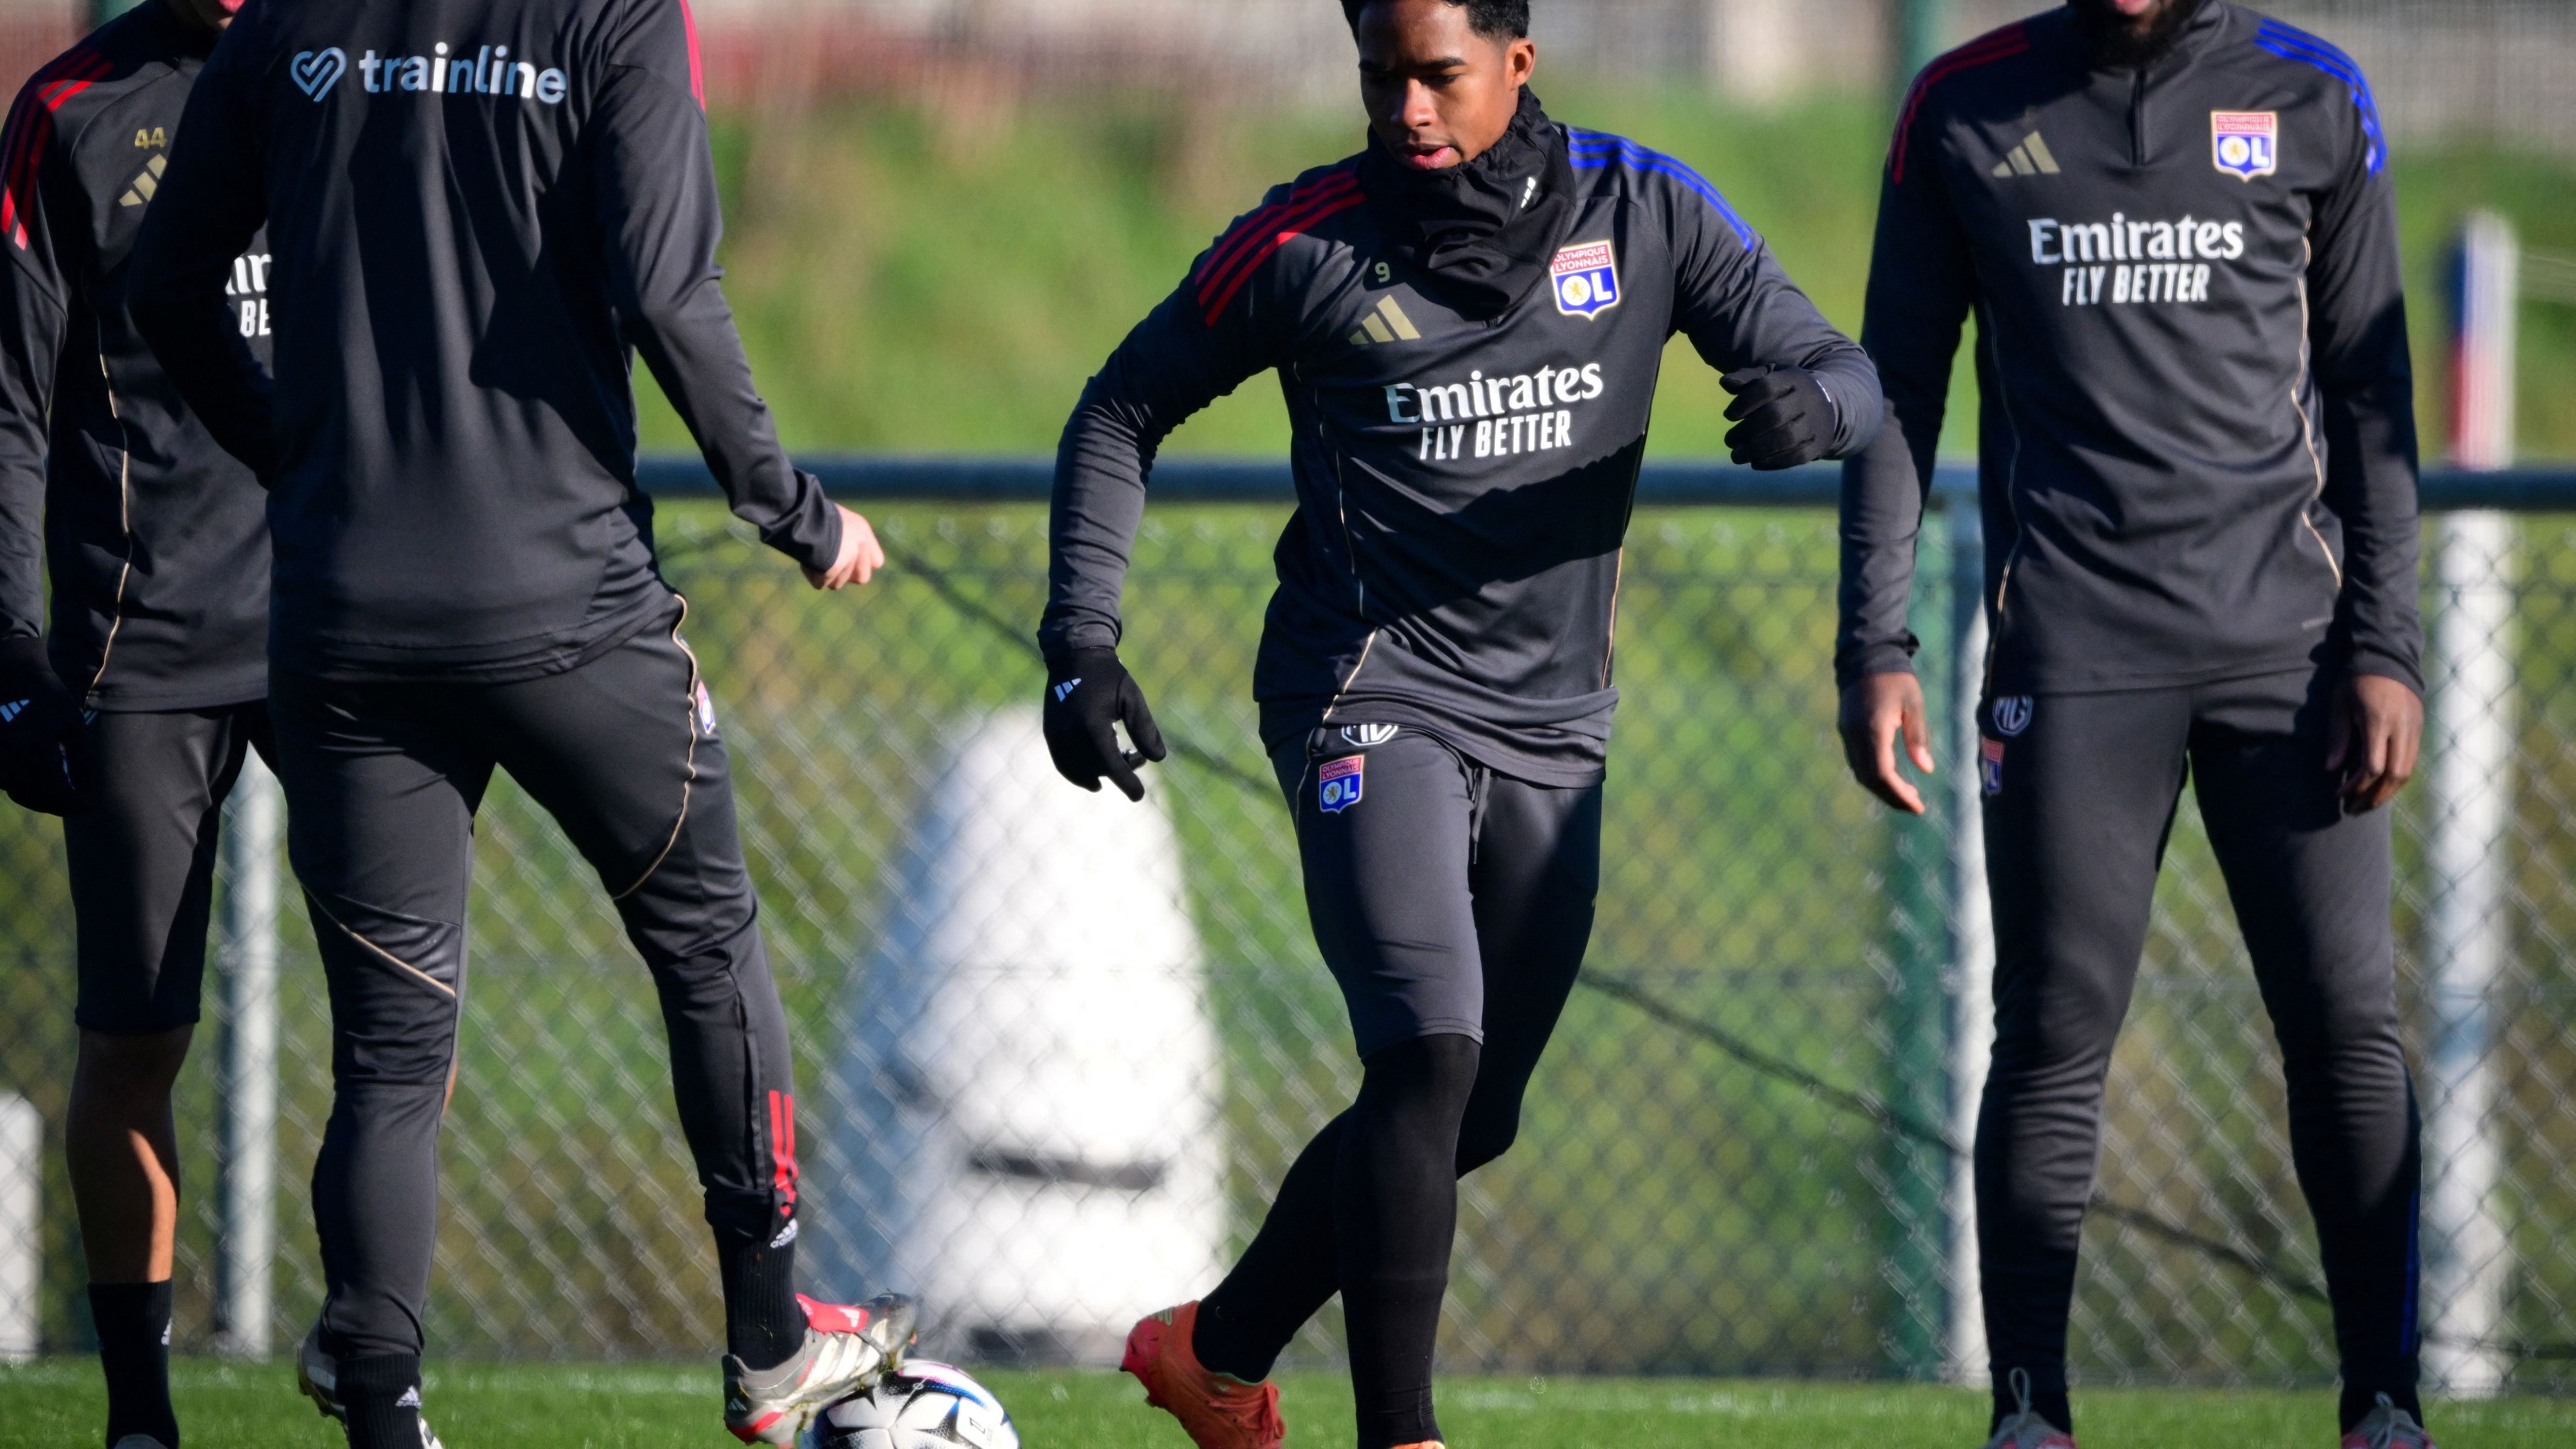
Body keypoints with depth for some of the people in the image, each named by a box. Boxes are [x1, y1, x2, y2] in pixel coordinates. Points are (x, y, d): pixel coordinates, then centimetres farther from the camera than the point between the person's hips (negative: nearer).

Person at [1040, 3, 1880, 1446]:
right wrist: (1082, 642, -3)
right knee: (1430, 1053, -22)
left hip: (1551, 730, 4)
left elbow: (1848, 377, 0)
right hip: (1370, 699, -4)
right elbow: (1124, 414, 7)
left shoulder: (1645, 214, 0)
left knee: (1469, 1118, 12)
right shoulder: (1308, 243, -5)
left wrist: (1808, 404, -26)